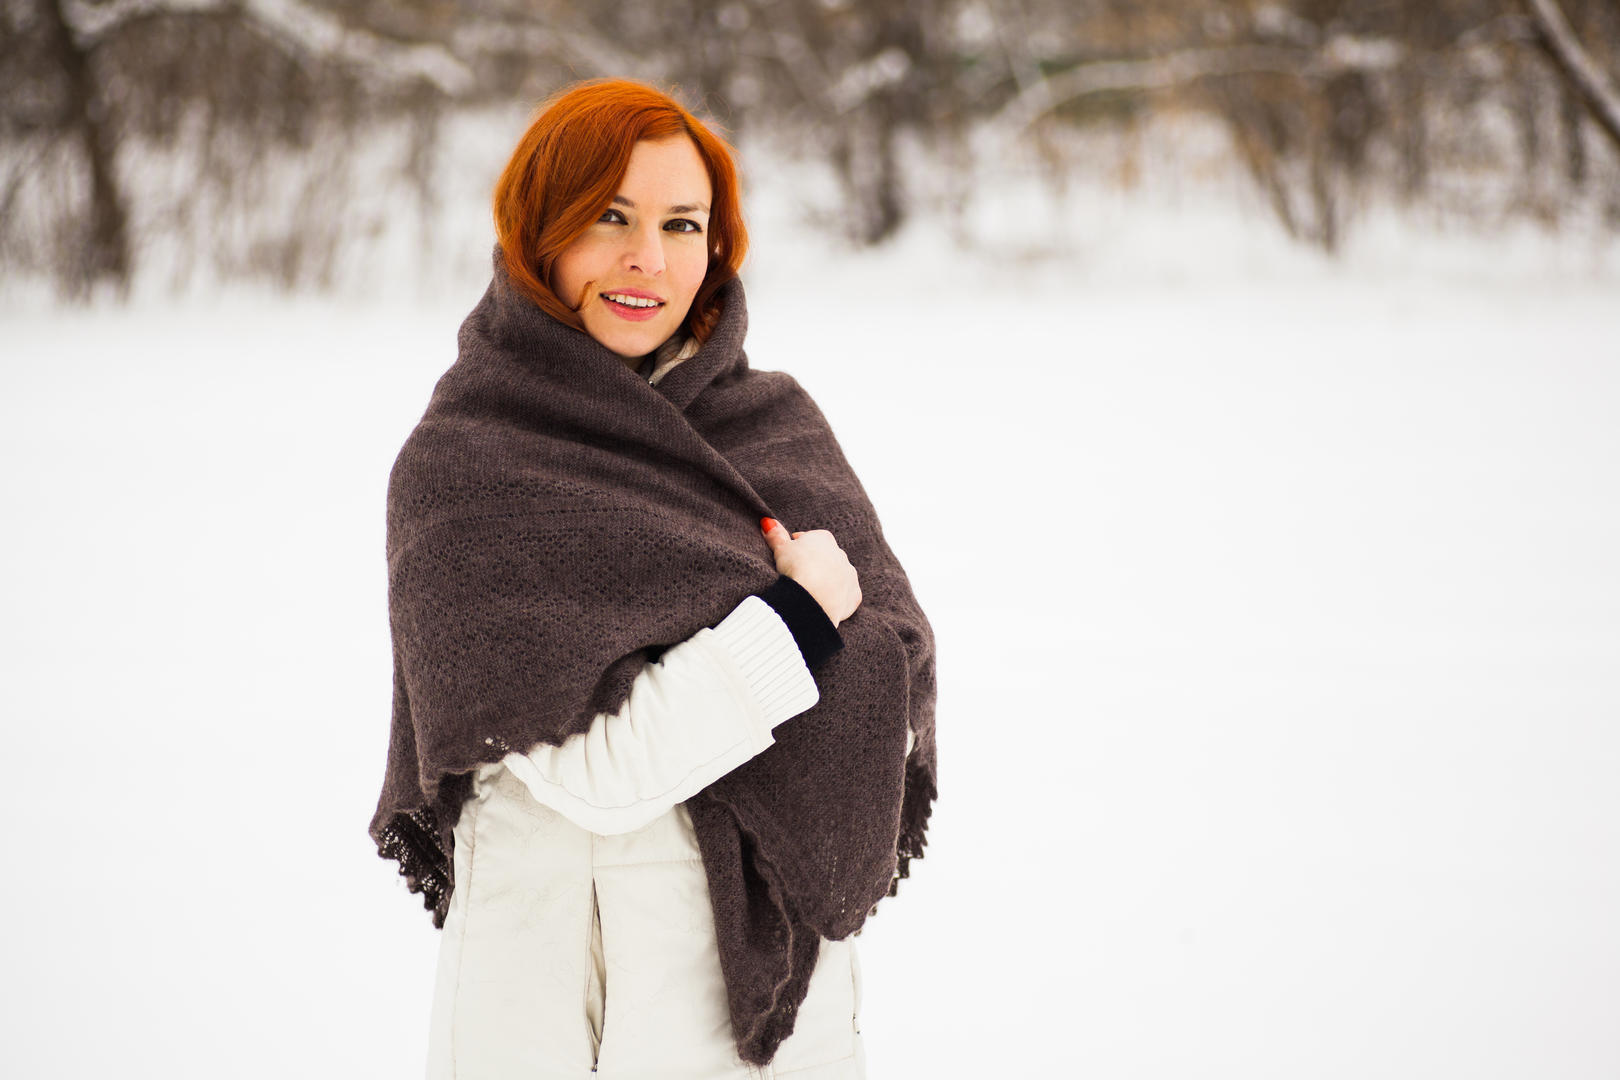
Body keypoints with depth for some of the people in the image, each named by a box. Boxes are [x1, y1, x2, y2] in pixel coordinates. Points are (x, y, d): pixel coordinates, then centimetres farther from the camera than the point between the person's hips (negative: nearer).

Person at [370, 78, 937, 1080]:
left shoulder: (779, 421, 5)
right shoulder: (459, 469, -8)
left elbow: (898, 678, 0)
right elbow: (596, 770, -17)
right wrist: (799, 614, -12)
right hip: (568, 990, -3)